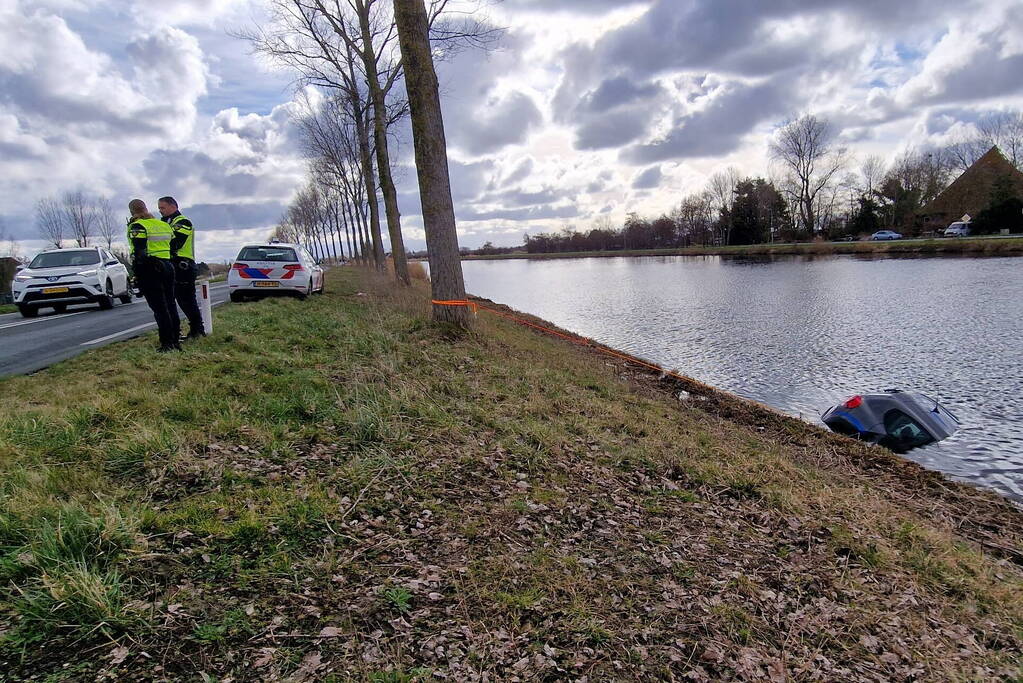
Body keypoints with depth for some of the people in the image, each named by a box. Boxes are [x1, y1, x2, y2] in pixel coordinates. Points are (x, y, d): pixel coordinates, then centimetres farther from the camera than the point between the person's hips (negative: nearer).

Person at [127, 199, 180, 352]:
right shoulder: (164, 225, 13)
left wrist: (137, 274, -11)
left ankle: (167, 343, -6)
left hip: (149, 269, -6)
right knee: (170, 305, 11)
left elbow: (140, 252, -16)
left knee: (159, 307, -6)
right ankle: (175, 341, 14)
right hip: (167, 266, 7)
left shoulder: (137, 226, -8)